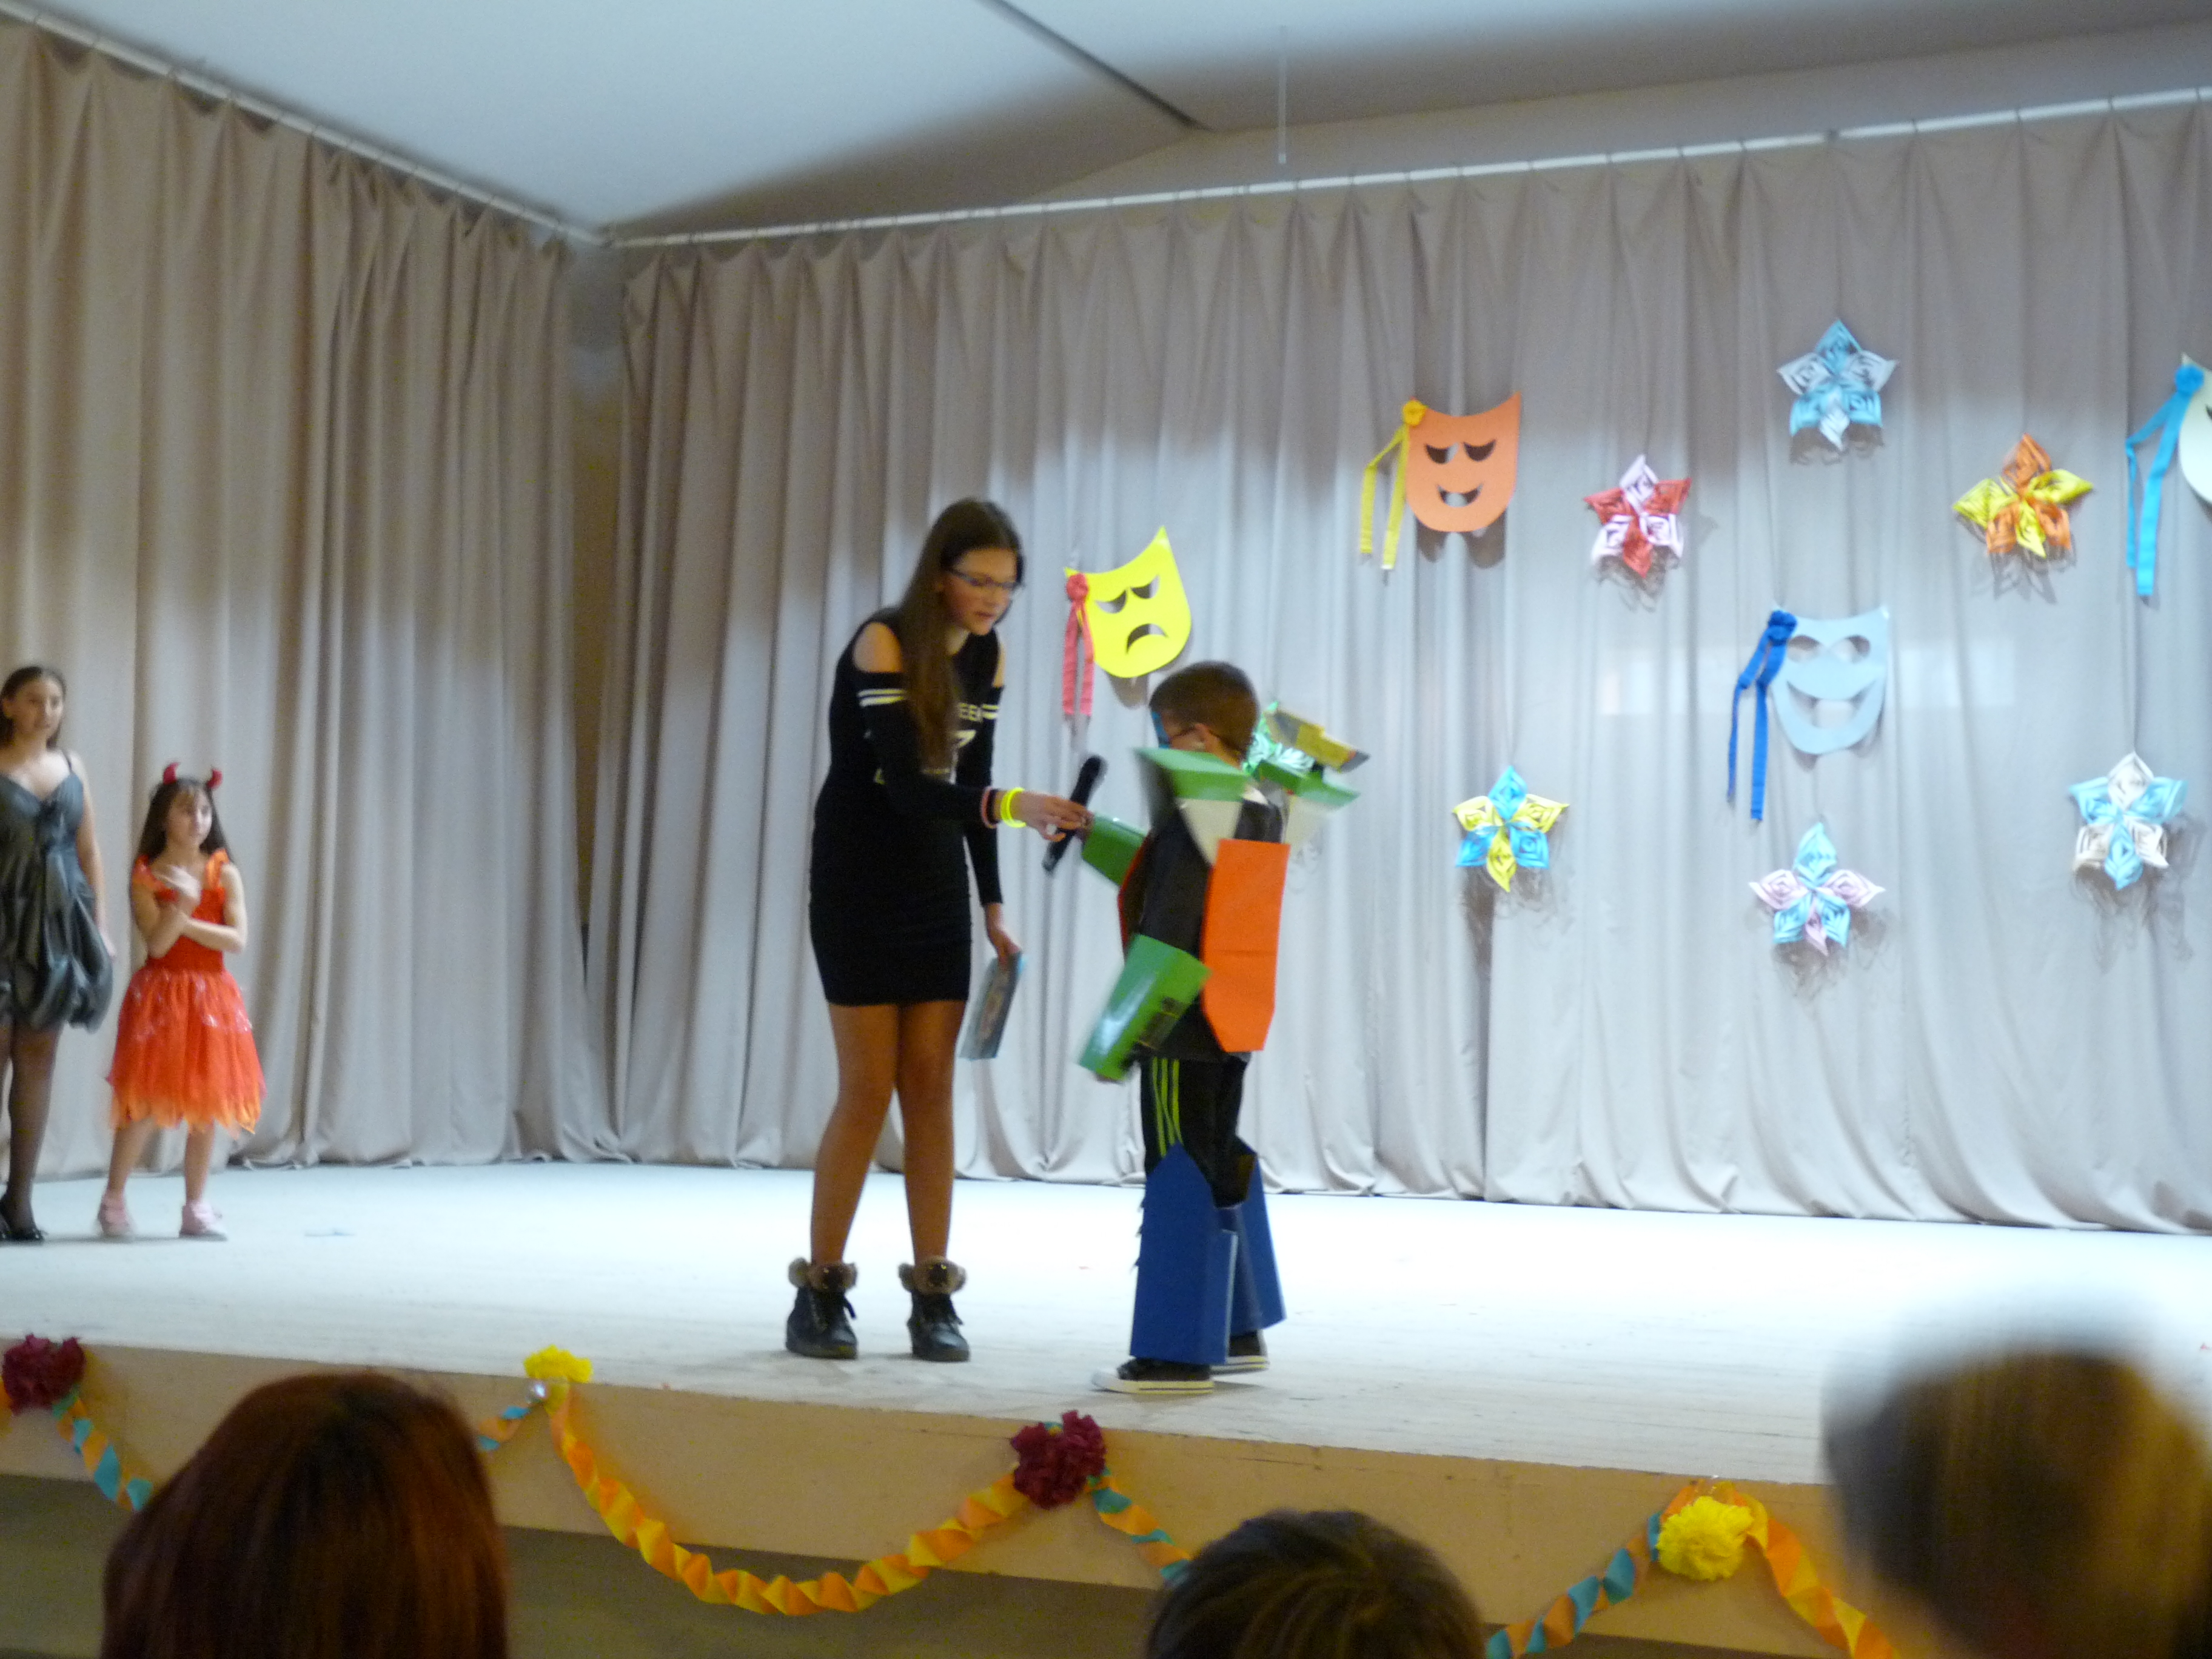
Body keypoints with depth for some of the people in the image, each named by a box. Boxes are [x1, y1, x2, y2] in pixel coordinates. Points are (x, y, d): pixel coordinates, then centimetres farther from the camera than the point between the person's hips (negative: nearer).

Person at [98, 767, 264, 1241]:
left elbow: (237, 940, -7)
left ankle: (197, 1206, 12)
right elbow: (157, 943, -14)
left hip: (210, 994, 3)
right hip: (160, 993, -3)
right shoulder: (145, 877, -3)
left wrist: (186, 922, -13)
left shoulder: (225, 874, 3)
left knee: (206, 1103, 4)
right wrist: (182, 902, -27)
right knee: (146, 1102, -7)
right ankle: (113, 1200, 5)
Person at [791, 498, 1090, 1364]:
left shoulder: (986, 656, 3)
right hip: (858, 885, -6)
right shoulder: (881, 643, -18)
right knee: (868, 1088, -5)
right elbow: (904, 785, -27)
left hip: (937, 888, 6)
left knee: (931, 1088, 3)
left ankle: (933, 1298, 7)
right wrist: (1013, 806, -40)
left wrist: (993, 906, 9)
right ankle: (820, 1293, 7)